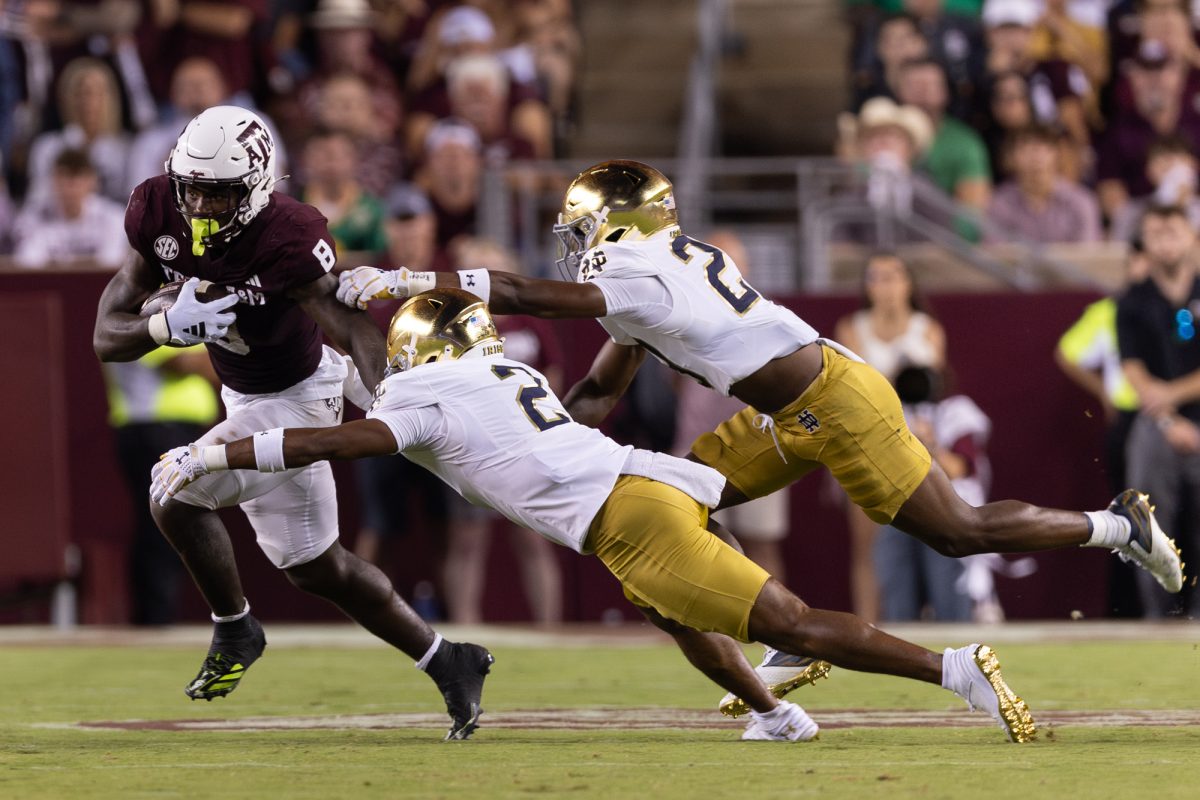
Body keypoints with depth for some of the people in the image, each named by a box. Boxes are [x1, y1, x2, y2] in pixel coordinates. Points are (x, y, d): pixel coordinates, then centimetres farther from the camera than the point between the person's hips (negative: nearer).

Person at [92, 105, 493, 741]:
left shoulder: (285, 242, -32)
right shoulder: (158, 217, -16)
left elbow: (358, 332, -38)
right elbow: (107, 339, -14)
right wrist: (170, 326, -35)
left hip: (293, 399, -7)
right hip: (244, 395, 7)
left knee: (176, 496, -12)